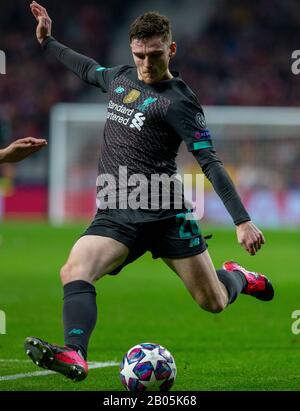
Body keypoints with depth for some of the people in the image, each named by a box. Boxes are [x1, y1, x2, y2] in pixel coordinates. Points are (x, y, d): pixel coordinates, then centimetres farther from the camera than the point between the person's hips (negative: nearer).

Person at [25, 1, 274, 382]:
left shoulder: (178, 101, -8)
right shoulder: (121, 78, 11)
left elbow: (210, 163, -12)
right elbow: (89, 69, 35)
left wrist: (243, 221, -19)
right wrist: (47, 41, 42)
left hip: (166, 214, -4)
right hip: (115, 215, 4)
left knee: (213, 302, 4)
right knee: (74, 272, -24)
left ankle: (237, 277, 39)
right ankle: (74, 355, -39)